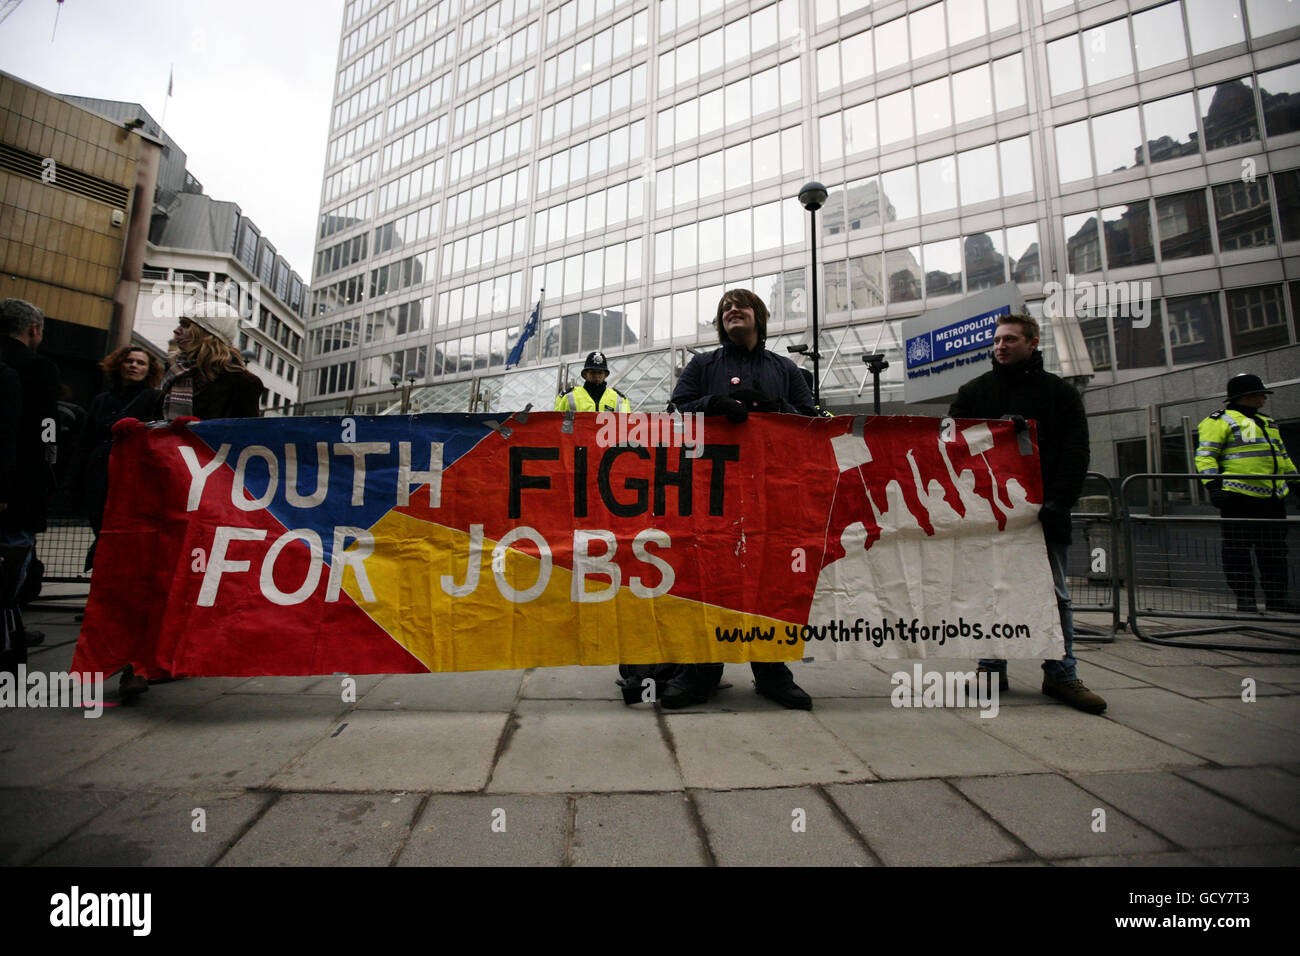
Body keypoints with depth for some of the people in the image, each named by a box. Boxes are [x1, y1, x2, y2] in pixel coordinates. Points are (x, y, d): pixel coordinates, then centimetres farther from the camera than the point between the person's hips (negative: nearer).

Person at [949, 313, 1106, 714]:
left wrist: (1058, 501, -12)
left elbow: (1075, 452, 0)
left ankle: (1060, 673, 14)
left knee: (1054, 593, 4)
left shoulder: (1059, 392, 8)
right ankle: (993, 666, 16)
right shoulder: (974, 391, 11)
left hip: (1042, 511, 0)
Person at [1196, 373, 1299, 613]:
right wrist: (1214, 485, -21)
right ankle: (1244, 597, 3)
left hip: (1273, 497, 8)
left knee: (1275, 550, 11)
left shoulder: (1267, 423, 24)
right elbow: (1205, 456, -11)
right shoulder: (1220, 421, -2)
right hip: (1239, 496, -8)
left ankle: (1276, 596, 18)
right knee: (1238, 549, -3)